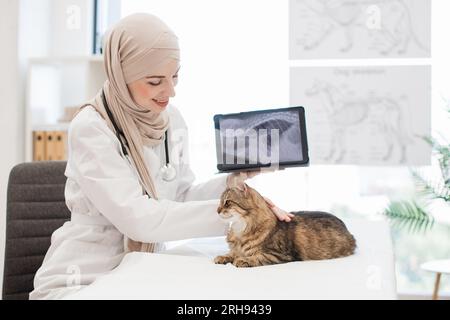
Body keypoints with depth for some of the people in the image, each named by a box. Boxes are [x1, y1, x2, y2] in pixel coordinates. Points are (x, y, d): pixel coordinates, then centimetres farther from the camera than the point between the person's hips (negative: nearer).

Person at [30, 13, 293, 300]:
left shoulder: (172, 119, 1)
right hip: (81, 281, -6)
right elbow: (137, 218, -25)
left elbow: (180, 198, 4)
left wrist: (232, 182, -12)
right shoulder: (91, 128, -19)